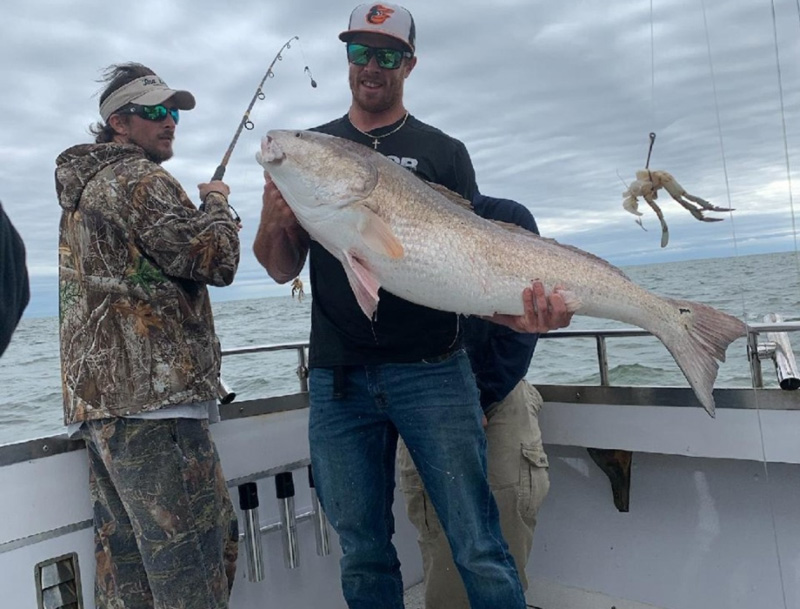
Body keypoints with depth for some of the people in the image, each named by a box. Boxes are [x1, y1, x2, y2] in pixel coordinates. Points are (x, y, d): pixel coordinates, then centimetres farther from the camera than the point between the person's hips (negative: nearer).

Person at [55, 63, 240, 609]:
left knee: (125, 554, 13)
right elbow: (215, 261, -13)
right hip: (151, 394, -10)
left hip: (94, 396, 10)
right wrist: (217, 205, 5)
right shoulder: (138, 179, -7)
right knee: (193, 557, -7)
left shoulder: (83, 187, 24)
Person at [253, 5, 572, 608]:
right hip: (337, 379, 2)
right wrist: (274, 223, -14)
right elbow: (284, 270, 8)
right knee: (364, 558, 12)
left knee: (479, 551, 0)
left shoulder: (444, 152, 6)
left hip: (432, 370, -2)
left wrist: (512, 312, -21)